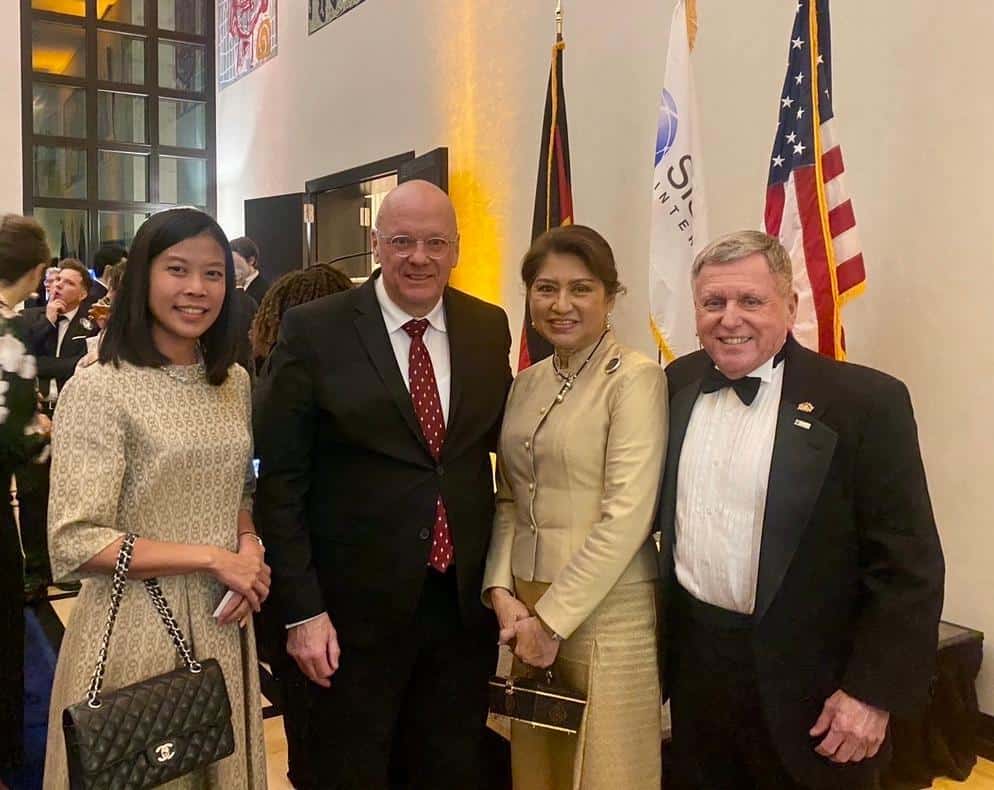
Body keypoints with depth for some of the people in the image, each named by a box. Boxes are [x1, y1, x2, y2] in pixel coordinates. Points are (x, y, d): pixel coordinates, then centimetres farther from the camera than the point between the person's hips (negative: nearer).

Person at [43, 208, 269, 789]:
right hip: (137, 626, -5)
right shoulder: (98, 390, -14)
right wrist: (212, 557, -17)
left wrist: (250, 546, -5)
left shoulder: (234, 382, 5)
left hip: (222, 622, 6)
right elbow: (75, 543, -17)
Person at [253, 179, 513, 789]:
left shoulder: (489, 328, 2)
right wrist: (302, 609, -11)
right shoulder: (315, 331, -9)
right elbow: (282, 481, -8)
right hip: (357, 607, -3)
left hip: (466, 601, 4)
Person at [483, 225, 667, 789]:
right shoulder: (526, 384, 9)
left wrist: (553, 618, -15)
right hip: (530, 606, 6)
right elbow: (508, 499, 11)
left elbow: (627, 516, -17)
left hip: (608, 611, -6)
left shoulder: (635, 378, -11)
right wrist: (502, 591, -3)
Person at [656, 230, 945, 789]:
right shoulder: (676, 385, 1)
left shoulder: (865, 401, -15)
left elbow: (909, 565, -13)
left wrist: (873, 692, -13)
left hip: (803, 678, -4)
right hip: (692, 659, 5)